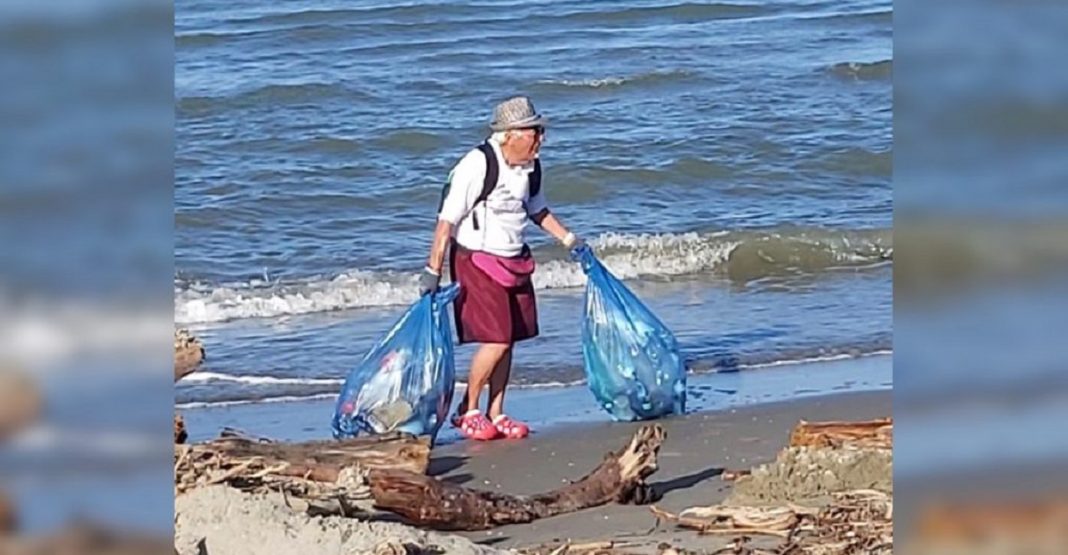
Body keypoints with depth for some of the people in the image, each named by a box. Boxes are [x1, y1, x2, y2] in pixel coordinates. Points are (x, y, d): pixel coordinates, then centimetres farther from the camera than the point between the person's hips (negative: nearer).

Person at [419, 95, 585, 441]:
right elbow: (448, 219, -18)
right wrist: (433, 270, -19)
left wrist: (569, 240, 17)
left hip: (515, 262, 7)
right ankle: (467, 412, 3)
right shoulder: (478, 165, -21)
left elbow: (537, 210, 21)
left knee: (508, 340, 6)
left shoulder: (529, 167, 2)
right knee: (496, 340, -13)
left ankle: (495, 414, 16)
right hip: (477, 260, -7)